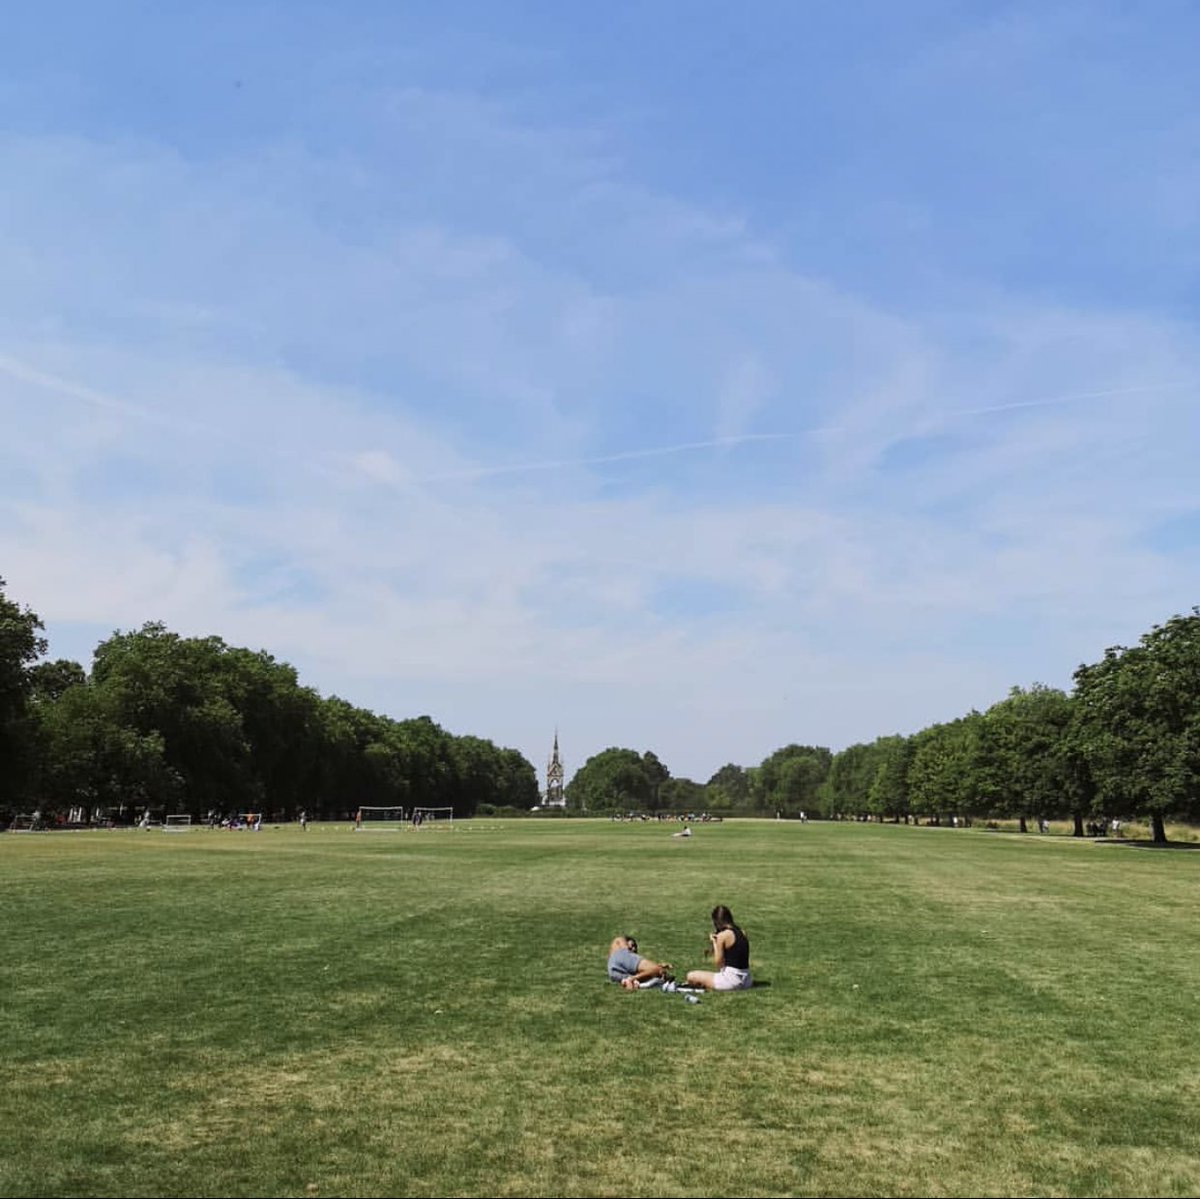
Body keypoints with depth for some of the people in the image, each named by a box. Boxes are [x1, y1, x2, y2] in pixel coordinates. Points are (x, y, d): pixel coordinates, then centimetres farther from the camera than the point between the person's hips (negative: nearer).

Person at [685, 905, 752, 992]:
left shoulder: (722, 935, -12)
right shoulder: (742, 933, 9)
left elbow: (717, 964, -9)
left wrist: (714, 943, 1)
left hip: (731, 980, -7)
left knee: (691, 976, -4)